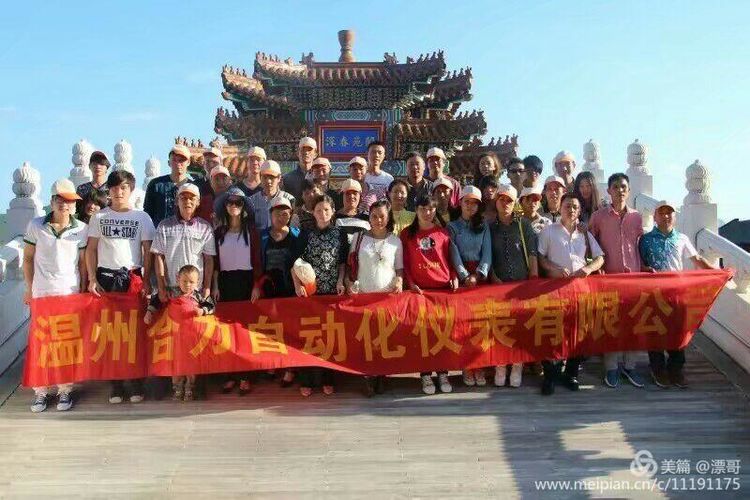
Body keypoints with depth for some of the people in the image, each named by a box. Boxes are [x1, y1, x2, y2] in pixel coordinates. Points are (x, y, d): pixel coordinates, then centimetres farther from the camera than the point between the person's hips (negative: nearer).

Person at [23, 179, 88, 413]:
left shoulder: (81, 229, 1)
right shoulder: (35, 225, 2)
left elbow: (83, 262, 6)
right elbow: (28, 258, 9)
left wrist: (83, 291, 4)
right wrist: (29, 287, 6)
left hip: (70, 292, -1)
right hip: (41, 292, 1)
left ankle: (65, 390, 10)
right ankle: (41, 391, 12)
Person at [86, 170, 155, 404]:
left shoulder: (142, 217, 6)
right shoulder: (99, 217, 9)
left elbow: (148, 251, 4)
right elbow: (91, 249, 8)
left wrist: (146, 280, -4)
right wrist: (92, 278, -1)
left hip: (133, 277, -1)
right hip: (105, 277, 1)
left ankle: (136, 381, 5)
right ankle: (114, 382, 8)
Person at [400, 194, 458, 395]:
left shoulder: (443, 232, 8)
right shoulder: (407, 234, 5)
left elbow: (449, 258, 11)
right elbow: (405, 263, 4)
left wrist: (454, 277, -2)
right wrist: (410, 283, -6)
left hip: (443, 286, 1)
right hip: (420, 288, -1)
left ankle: (443, 374, 13)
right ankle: (426, 375, 8)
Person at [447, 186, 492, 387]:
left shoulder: (483, 226, 13)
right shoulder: (452, 226, 6)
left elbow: (487, 252, 2)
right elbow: (454, 254, -4)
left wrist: (478, 275, -12)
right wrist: (466, 276, -16)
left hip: (480, 275, 2)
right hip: (461, 275, -2)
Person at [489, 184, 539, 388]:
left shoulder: (523, 225, 6)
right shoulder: (490, 228, 9)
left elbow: (532, 254, 3)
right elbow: (488, 258, 8)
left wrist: (534, 278, -5)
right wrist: (495, 279, -3)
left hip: (522, 282, -1)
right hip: (499, 284, 1)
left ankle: (517, 366, 3)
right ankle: (500, 366, 1)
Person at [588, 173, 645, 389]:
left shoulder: (636, 217, 7)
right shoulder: (598, 216, 0)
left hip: (633, 275, 2)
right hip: (608, 276, -2)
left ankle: (629, 365, 17)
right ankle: (611, 367, 10)